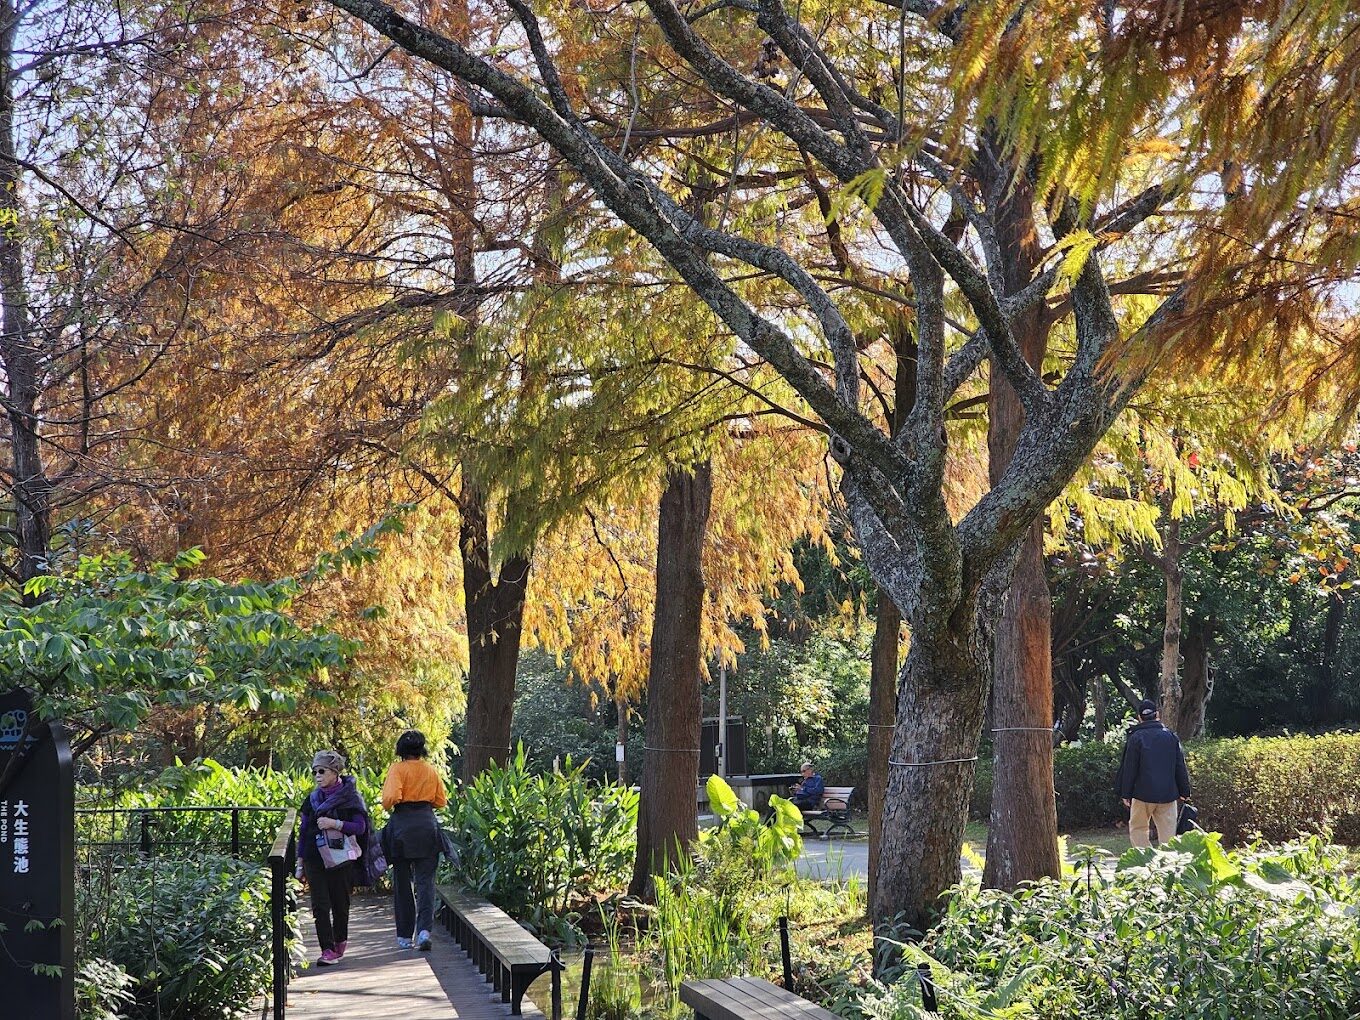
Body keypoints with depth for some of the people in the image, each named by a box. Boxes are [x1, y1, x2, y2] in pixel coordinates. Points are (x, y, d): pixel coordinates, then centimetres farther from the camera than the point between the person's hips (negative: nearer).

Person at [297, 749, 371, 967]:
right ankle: (328, 950, -9)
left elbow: (360, 827, -8)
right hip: (315, 859, 2)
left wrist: (335, 824, -21)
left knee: (340, 903, 5)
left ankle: (340, 940, 30)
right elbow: (304, 832, 14)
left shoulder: (350, 797, -1)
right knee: (320, 904, -8)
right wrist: (300, 863, 12)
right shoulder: (312, 799, 10)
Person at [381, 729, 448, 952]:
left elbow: (390, 798, -18)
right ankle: (424, 929, -18)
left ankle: (405, 935, 13)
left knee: (402, 882, 8)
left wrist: (389, 806, 3)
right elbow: (441, 801, 13)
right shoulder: (431, 770, 7)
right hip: (427, 823, 3)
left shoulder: (398, 769, -6)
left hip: (403, 825, -3)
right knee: (425, 881, 1)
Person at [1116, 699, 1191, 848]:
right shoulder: (1171, 736, 6)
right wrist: (1185, 792, 15)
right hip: (1168, 794, 3)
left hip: (1143, 793, -3)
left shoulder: (1135, 738, -5)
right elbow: (1181, 767, 9)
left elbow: (1129, 768, -5)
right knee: (1167, 831, 5)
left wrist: (1125, 794, 2)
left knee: (1137, 829, 9)